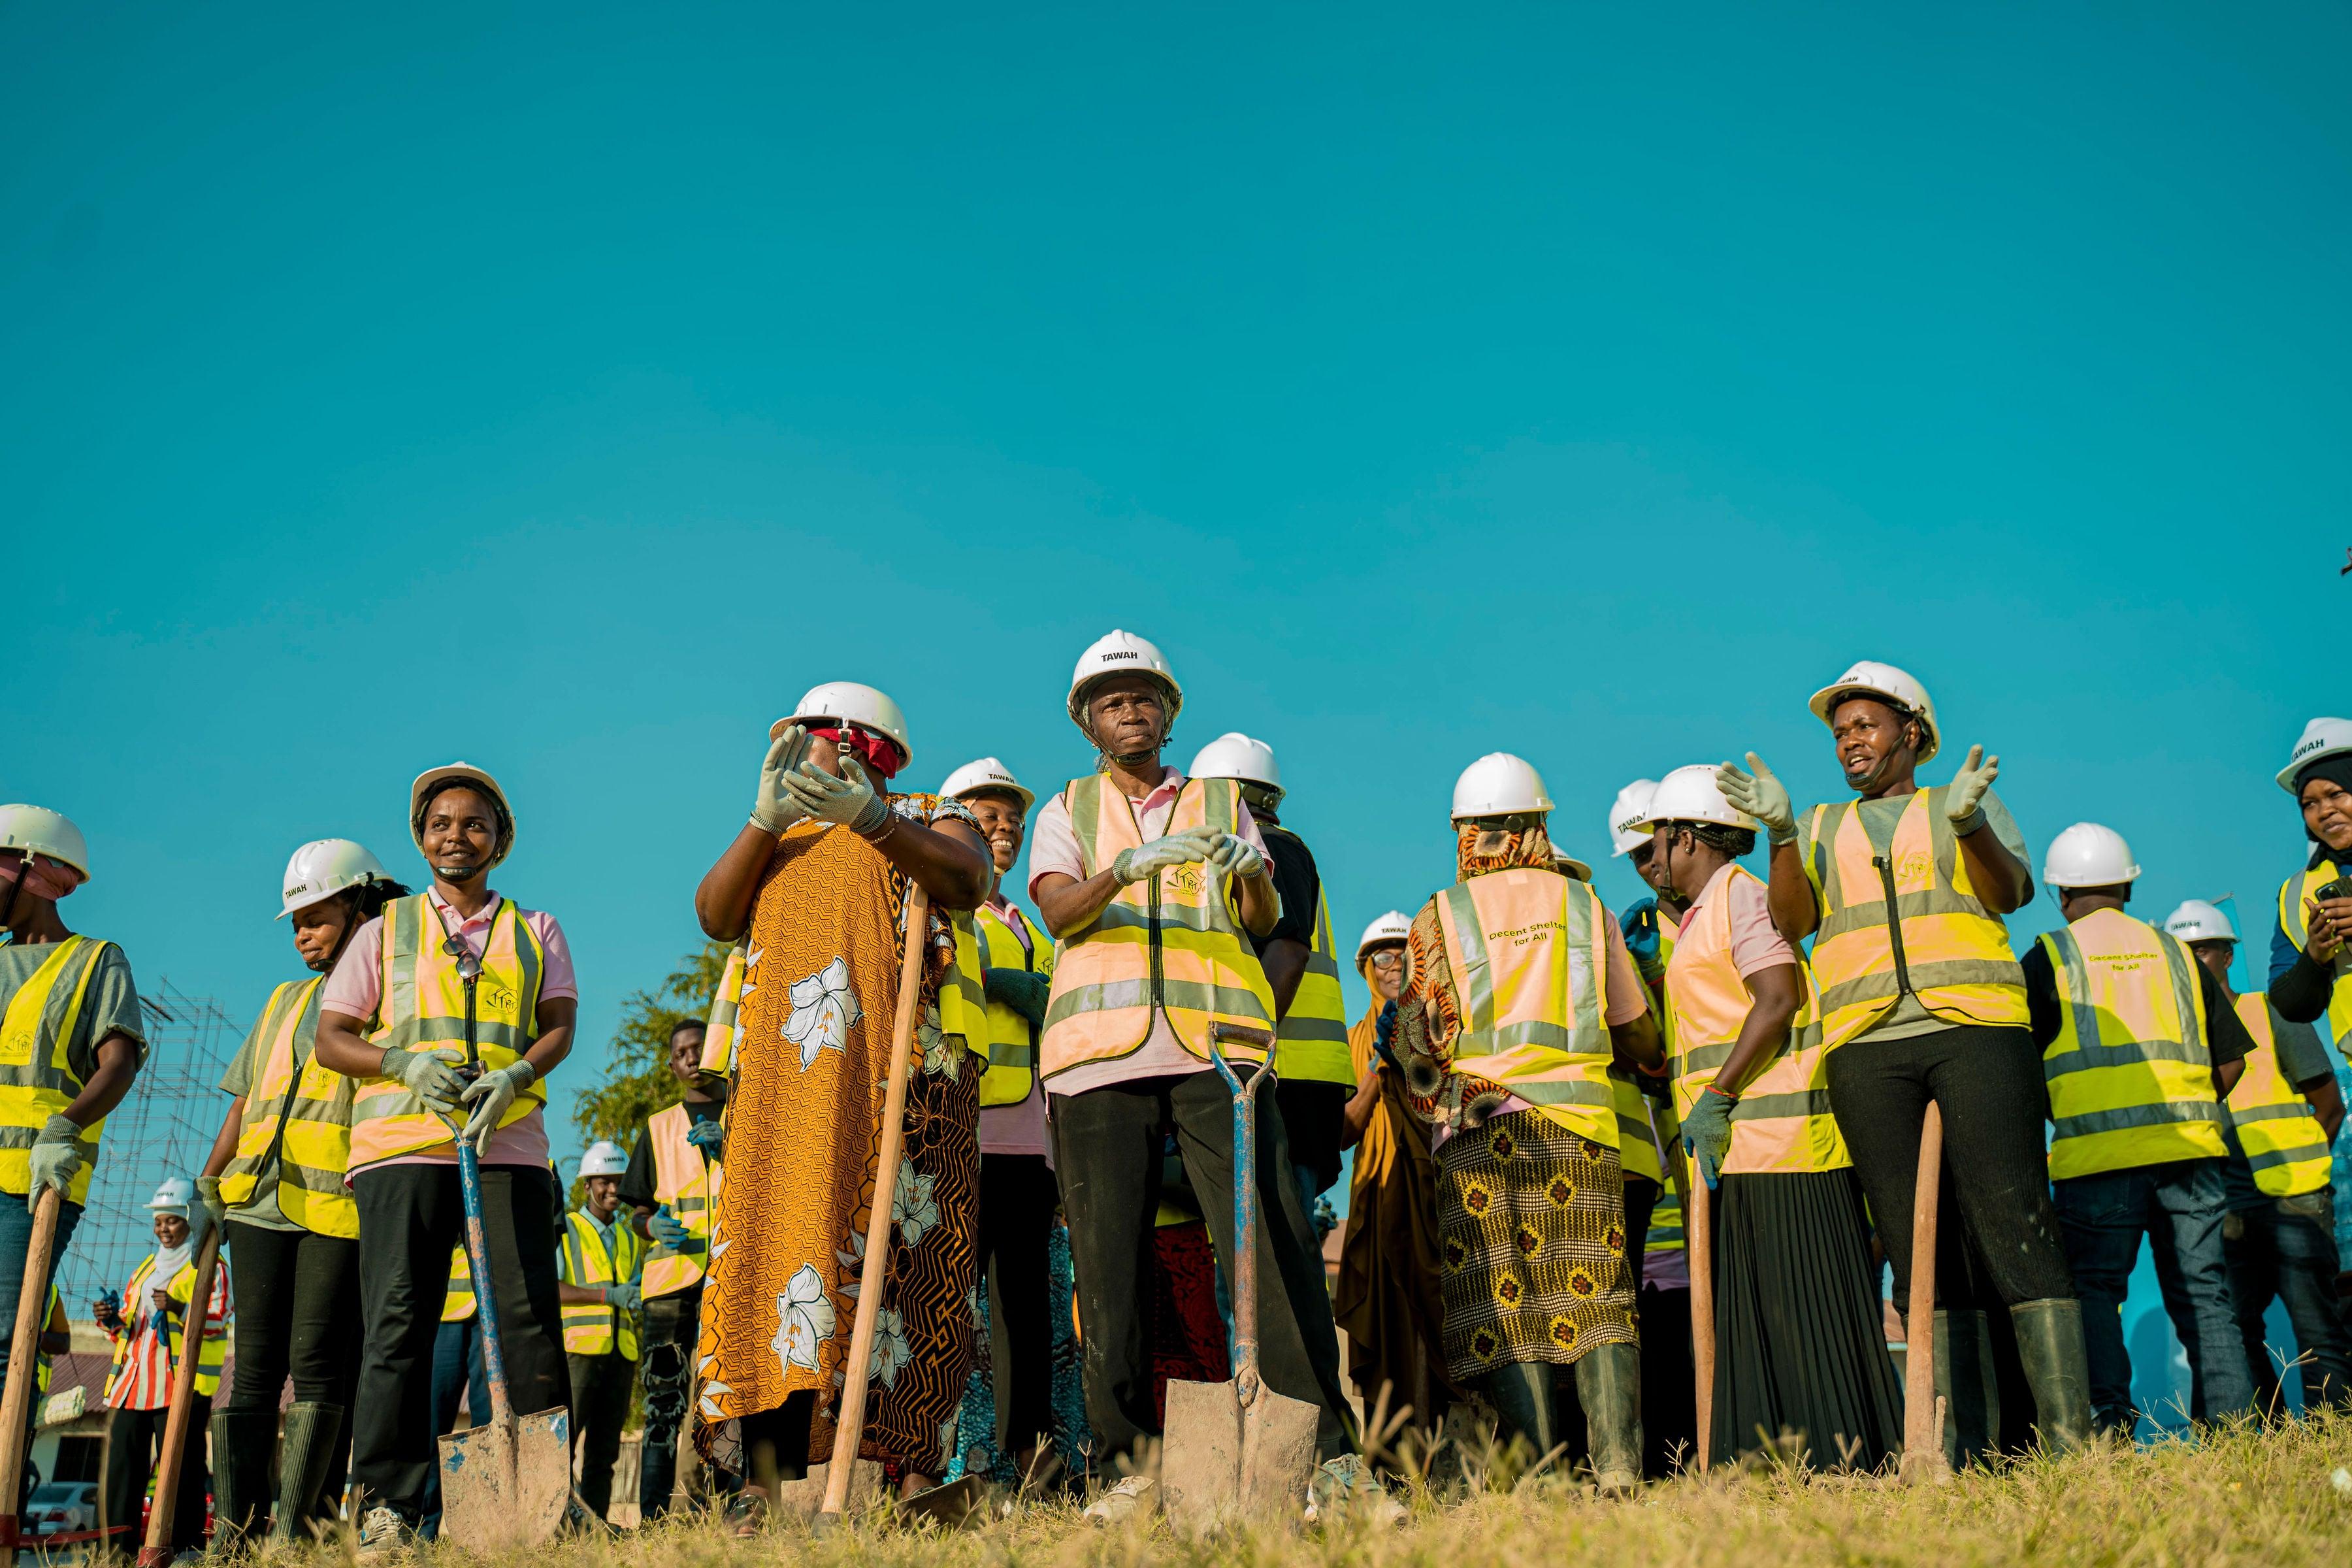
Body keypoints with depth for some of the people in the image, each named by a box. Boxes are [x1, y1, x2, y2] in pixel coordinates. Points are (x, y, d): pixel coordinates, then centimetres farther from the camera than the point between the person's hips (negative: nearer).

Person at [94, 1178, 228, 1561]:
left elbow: (217, 1322, -8)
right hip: (132, 1382, 7)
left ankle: (183, 1552, -6)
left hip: (183, 1384, -7)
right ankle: (119, 1550, 6)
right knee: (121, 1465, 2)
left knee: (180, 1469, -8)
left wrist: (179, 1309, -24)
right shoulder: (146, 1268, 26)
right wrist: (112, 1322, 6)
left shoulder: (210, 1269, 4)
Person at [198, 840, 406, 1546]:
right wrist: (213, 1175, 13)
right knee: (256, 1365, 4)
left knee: (319, 1364, -6)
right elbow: (246, 1098, 26)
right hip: (261, 1199, 6)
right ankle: (234, 1527, 5)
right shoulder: (284, 1001, 25)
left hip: (341, 1203, -6)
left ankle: (293, 1528, -3)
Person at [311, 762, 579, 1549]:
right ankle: (386, 1507, -5)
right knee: (396, 1321, -6)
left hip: (508, 1145, 0)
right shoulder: (385, 931, 17)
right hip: (400, 1145, 0)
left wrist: (514, 1076, -13)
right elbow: (331, 1038, 12)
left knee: (528, 1313, -6)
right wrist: (405, 1062, -8)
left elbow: (559, 1027, 9)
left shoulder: (536, 931, 19)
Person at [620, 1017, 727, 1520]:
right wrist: (653, 1225, -3)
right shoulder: (658, 1128, 22)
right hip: (671, 1274, 2)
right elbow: (638, 1210, 21)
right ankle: (652, 1520, -7)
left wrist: (728, 1148, -7)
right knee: (662, 1402, -6)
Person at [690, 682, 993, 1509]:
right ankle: (770, 1488, -11)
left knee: (901, 1250, -11)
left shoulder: (927, 817, 16)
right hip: (784, 1076, 4)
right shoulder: (775, 838, 28)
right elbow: (714, 915, 9)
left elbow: (967, 882, -6)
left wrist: (868, 816, -20)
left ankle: (917, 1484, -13)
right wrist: (766, 815, -4)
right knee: (775, 1237, -9)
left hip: (899, 1069, -3)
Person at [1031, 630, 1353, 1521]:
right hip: (1103, 1048, 0)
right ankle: (1129, 1465, 2)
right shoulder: (1067, 813, 19)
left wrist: (1249, 872, -16)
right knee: (1110, 1259, -3)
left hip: (1216, 1040, 0)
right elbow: (1059, 911, 0)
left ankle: (1327, 1453, -9)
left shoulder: (1221, 804, 21)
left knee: (1272, 1238, -11)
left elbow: (1265, 920, 8)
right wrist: (1127, 867, -21)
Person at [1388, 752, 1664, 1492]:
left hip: (1479, 1128, -1)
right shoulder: (1586, 905, 10)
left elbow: (1414, 1039, 3)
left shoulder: (1440, 916, 4)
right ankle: (1618, 1467, -3)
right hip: (1580, 1115, 2)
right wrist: (1659, 1064, 35)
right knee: (1597, 1295, 5)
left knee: (1504, 1301, 0)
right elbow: (1638, 1038, 15)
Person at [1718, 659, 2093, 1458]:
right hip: (1865, 1047, 2)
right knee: (1915, 1246, 0)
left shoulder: (1970, 804, 16)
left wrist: (1966, 821, -20)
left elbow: (2010, 892, -2)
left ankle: (2068, 1436, -9)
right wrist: (1779, 830, -8)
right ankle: (1951, 1450, 2)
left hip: (1975, 1030, -2)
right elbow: (1791, 923, 6)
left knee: (2012, 1225, -11)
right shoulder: (1818, 829, 21)